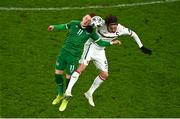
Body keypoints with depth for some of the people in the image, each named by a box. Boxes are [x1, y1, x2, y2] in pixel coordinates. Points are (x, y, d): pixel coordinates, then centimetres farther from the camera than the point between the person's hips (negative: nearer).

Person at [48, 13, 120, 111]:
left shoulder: (90, 32, -6)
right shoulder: (74, 24, -1)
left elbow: (99, 42, 6)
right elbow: (63, 26, 17)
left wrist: (111, 43, 2)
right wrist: (54, 27, 3)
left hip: (74, 56, -3)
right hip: (64, 51, 3)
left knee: (69, 77, -1)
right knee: (58, 73, 8)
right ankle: (60, 94, 33)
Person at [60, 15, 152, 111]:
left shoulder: (120, 29, -19)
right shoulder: (101, 25, -30)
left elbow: (133, 34, -3)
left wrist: (141, 47, 2)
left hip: (100, 50, 6)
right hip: (91, 45, -6)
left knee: (105, 75, 5)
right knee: (82, 66, -27)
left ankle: (89, 94, 24)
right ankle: (68, 91, -31)